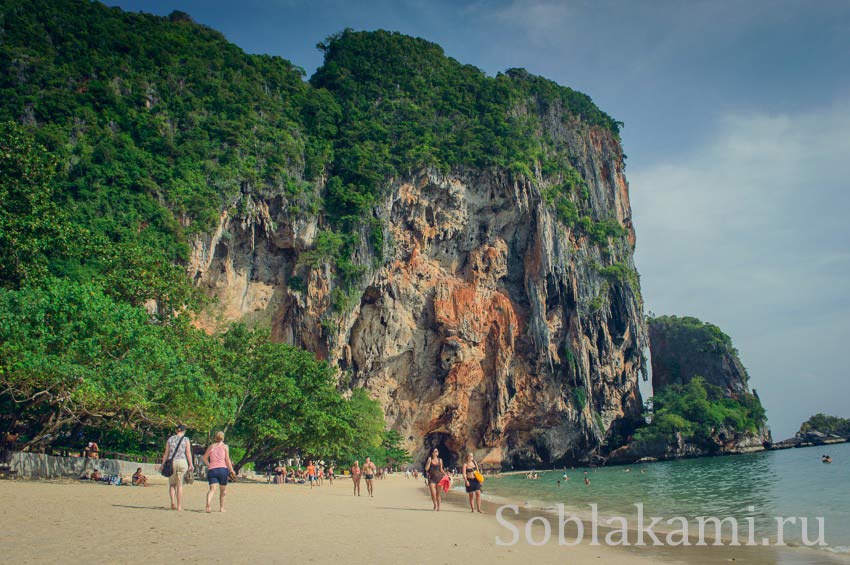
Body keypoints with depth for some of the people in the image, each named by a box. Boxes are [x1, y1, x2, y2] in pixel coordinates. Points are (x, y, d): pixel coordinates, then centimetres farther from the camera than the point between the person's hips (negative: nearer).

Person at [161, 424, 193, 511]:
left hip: (171, 462, 2)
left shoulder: (170, 439, 8)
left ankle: (173, 502, -5)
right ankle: (179, 506, 4)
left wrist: (163, 464, 10)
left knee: (172, 484, 15)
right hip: (182, 462, -2)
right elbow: (188, 453, -3)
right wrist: (191, 465, 0)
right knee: (179, 485, 6)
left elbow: (166, 453, 6)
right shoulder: (186, 439, 2)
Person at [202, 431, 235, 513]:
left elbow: (205, 458, 15)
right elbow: (227, 459, -1)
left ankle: (208, 504, -34)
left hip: (212, 470, 2)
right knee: (223, 489, 13)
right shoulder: (225, 446, 5)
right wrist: (231, 470, 4)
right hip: (222, 469, -2)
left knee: (212, 488, -9)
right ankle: (221, 507, 18)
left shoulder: (211, 446, 15)